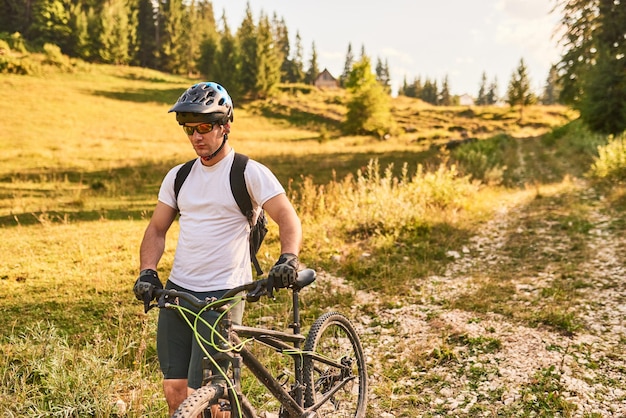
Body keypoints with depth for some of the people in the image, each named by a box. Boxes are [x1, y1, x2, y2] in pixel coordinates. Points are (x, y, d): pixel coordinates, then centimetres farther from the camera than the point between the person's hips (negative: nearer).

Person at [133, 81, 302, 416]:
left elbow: (288, 218, -10)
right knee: (174, 390, 8)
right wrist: (147, 272, -2)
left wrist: (288, 258, -29)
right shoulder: (178, 176, 11)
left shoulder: (250, 172, -5)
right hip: (176, 291, 6)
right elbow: (157, 228, 14)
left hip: (223, 295, -5)